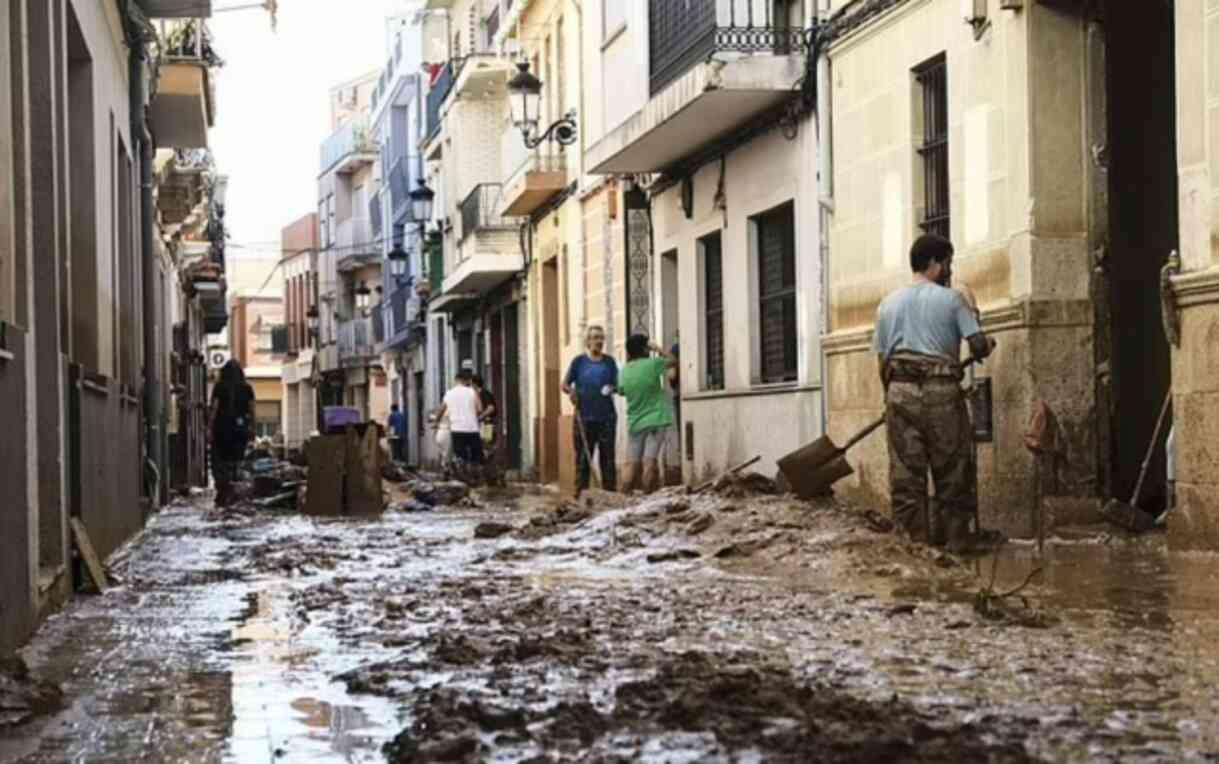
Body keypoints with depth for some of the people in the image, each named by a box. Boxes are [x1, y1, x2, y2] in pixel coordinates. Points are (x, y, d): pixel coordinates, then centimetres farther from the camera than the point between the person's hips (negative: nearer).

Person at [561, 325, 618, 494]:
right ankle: (580, 493, 5)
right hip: (584, 417, -1)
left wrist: (611, 389, -12)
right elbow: (564, 384, 6)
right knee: (583, 457, 1)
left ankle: (609, 493, 6)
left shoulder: (609, 362, 7)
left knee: (607, 457, 2)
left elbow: (616, 385, 11)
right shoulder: (579, 361, 4)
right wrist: (570, 390, -15)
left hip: (606, 417, 1)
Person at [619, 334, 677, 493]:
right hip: (655, 420, -4)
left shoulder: (625, 371, 3)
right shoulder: (652, 364, -9)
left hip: (635, 423, 4)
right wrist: (658, 349, 20)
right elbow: (673, 361, 6)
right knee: (649, 462, -7)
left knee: (631, 463, 5)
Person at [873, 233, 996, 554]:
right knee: (953, 470, 6)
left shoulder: (888, 303, 13)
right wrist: (988, 346, 20)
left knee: (906, 472, 3)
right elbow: (978, 345, -3)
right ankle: (956, 536, 9)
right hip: (941, 391, -3)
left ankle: (914, 539, 3)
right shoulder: (951, 298, 1)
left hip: (900, 391, 4)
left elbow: (882, 358, 13)